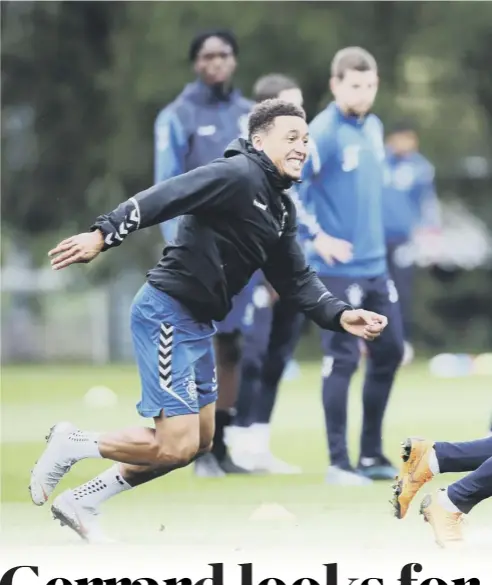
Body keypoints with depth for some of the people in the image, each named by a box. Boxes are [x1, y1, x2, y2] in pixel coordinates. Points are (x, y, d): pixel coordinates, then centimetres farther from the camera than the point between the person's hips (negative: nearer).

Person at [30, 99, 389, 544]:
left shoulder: (282, 209, 14)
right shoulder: (239, 175, -14)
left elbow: (295, 280, 14)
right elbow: (164, 197, -25)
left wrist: (340, 316, -3)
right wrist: (104, 234, -37)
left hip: (199, 324, 10)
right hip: (166, 312, -10)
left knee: (198, 443, 16)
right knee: (177, 445, -15)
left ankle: (79, 503, 23)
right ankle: (71, 445, 5)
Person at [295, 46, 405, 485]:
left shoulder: (374, 127, 9)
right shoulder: (324, 133, -15)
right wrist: (316, 238, -22)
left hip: (376, 265, 8)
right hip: (340, 269, -8)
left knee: (389, 353, 11)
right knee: (342, 362, -5)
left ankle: (372, 455, 23)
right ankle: (339, 462, 3)